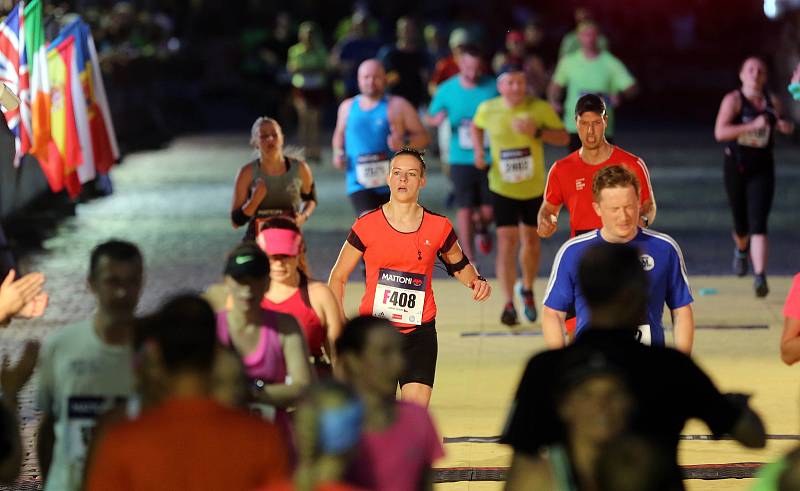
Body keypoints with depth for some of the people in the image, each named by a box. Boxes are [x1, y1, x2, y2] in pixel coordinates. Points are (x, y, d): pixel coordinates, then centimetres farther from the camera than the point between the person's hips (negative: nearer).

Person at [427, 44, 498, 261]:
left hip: (490, 160, 0)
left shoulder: (493, 87, -2)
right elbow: (431, 117, 9)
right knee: (465, 208, -2)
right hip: (461, 160, 0)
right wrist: (438, 119, -13)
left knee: (488, 210, 1)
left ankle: (481, 229, 37)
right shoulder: (446, 90, 0)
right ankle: (468, 258, 8)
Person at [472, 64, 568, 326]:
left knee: (531, 241, 13)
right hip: (502, 189, -1)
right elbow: (476, 126, 15)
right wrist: (478, 151, -2)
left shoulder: (540, 108, -11)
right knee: (507, 242, -11)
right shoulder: (487, 109, -7)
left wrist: (537, 131, -27)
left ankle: (527, 289, 39)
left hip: (534, 189, 1)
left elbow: (564, 137, -10)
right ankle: (509, 304, -9)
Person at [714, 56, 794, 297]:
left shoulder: (772, 101, 2)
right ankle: (741, 249, 50)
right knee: (741, 224, 14)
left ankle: (760, 277, -20)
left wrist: (786, 126, -3)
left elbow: (781, 123, 22)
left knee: (758, 224, -14)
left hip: (762, 169, 1)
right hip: (736, 167, -1)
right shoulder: (733, 100, -9)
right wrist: (752, 125, -30)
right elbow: (720, 133, -22)